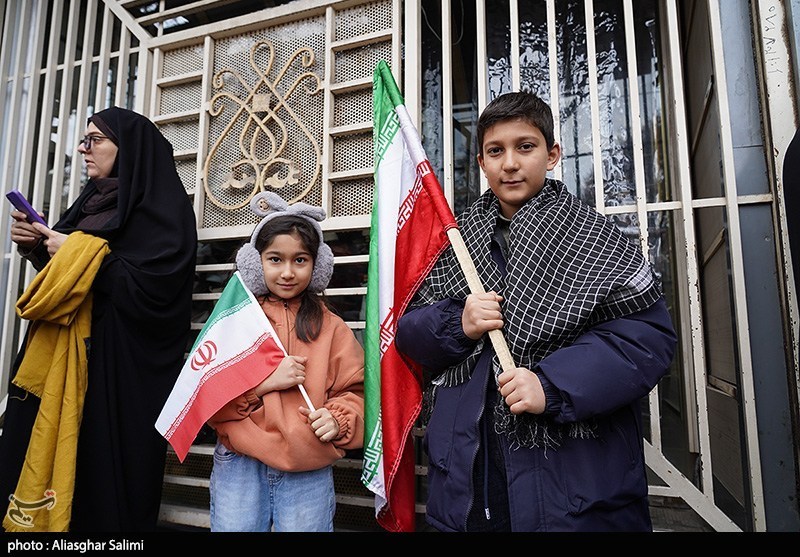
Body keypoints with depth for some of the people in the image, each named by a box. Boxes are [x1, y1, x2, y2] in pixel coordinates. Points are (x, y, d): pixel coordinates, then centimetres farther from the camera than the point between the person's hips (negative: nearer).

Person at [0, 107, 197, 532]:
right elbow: (60, 274, 23)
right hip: (65, 354, 8)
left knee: (102, 474, -2)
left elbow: (151, 289, -20)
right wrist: (35, 247, 4)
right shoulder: (94, 200, 18)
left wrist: (79, 253, -13)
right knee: (45, 467, 10)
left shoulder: (161, 206, -8)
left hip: (120, 366, -8)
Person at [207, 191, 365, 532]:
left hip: (309, 469, 0)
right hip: (240, 464, 1)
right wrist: (263, 381, -18)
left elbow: (354, 392, 2)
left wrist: (338, 419, -18)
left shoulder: (330, 327, 1)